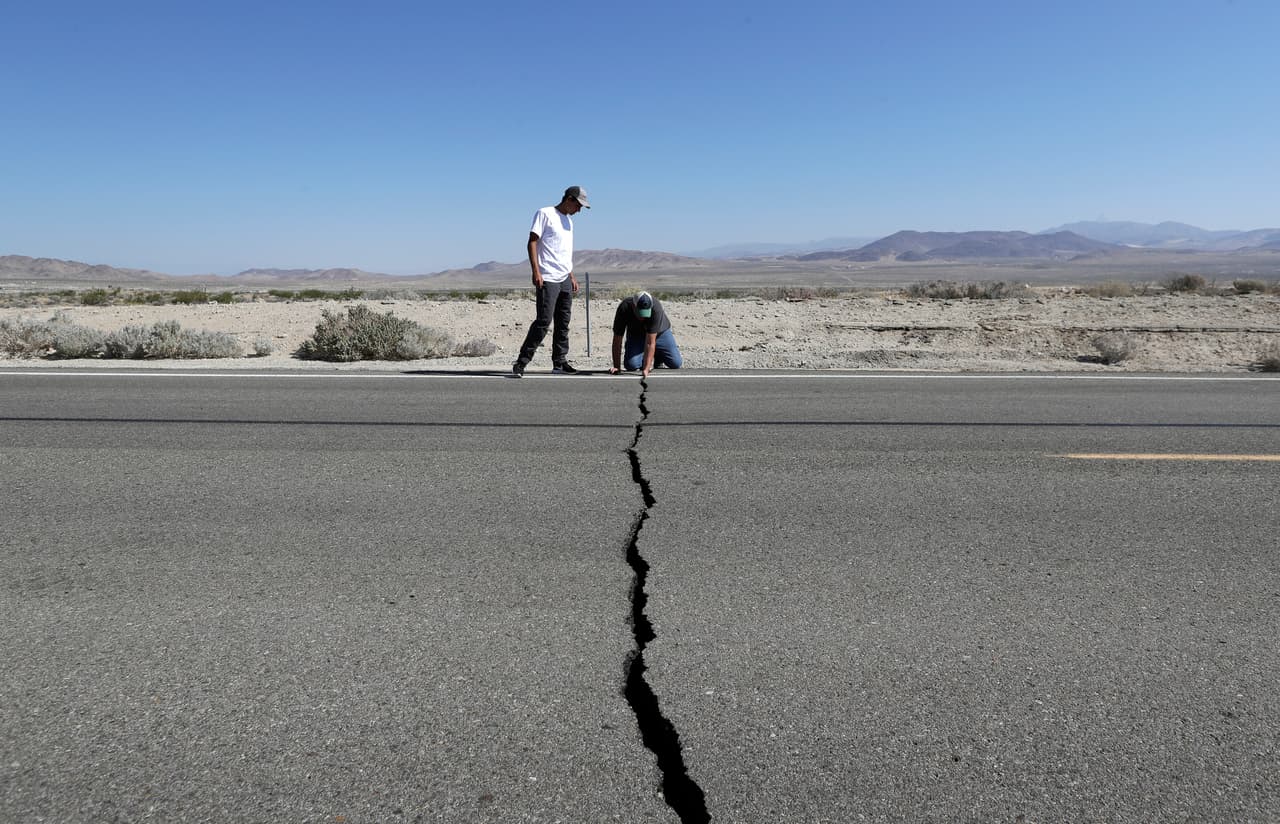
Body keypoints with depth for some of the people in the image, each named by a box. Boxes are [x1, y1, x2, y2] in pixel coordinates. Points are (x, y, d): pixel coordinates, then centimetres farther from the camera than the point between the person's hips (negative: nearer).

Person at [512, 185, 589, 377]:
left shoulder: (568, 220, 21)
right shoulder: (544, 214, -3)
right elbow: (532, 242, -9)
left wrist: (571, 276, 22)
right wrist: (536, 272, -17)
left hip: (565, 279, 8)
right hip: (547, 279, -8)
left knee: (563, 323, 8)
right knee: (543, 321, -13)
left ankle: (559, 362, 14)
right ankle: (521, 362, -8)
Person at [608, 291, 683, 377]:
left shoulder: (656, 308, -38)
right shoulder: (624, 308, -33)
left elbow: (650, 342, -39)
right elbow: (617, 340, -24)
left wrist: (646, 369, -42)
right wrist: (617, 367, -24)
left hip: (660, 332, -1)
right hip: (636, 334, 1)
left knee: (676, 364, -14)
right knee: (631, 365, -22)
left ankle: (658, 355, 17)